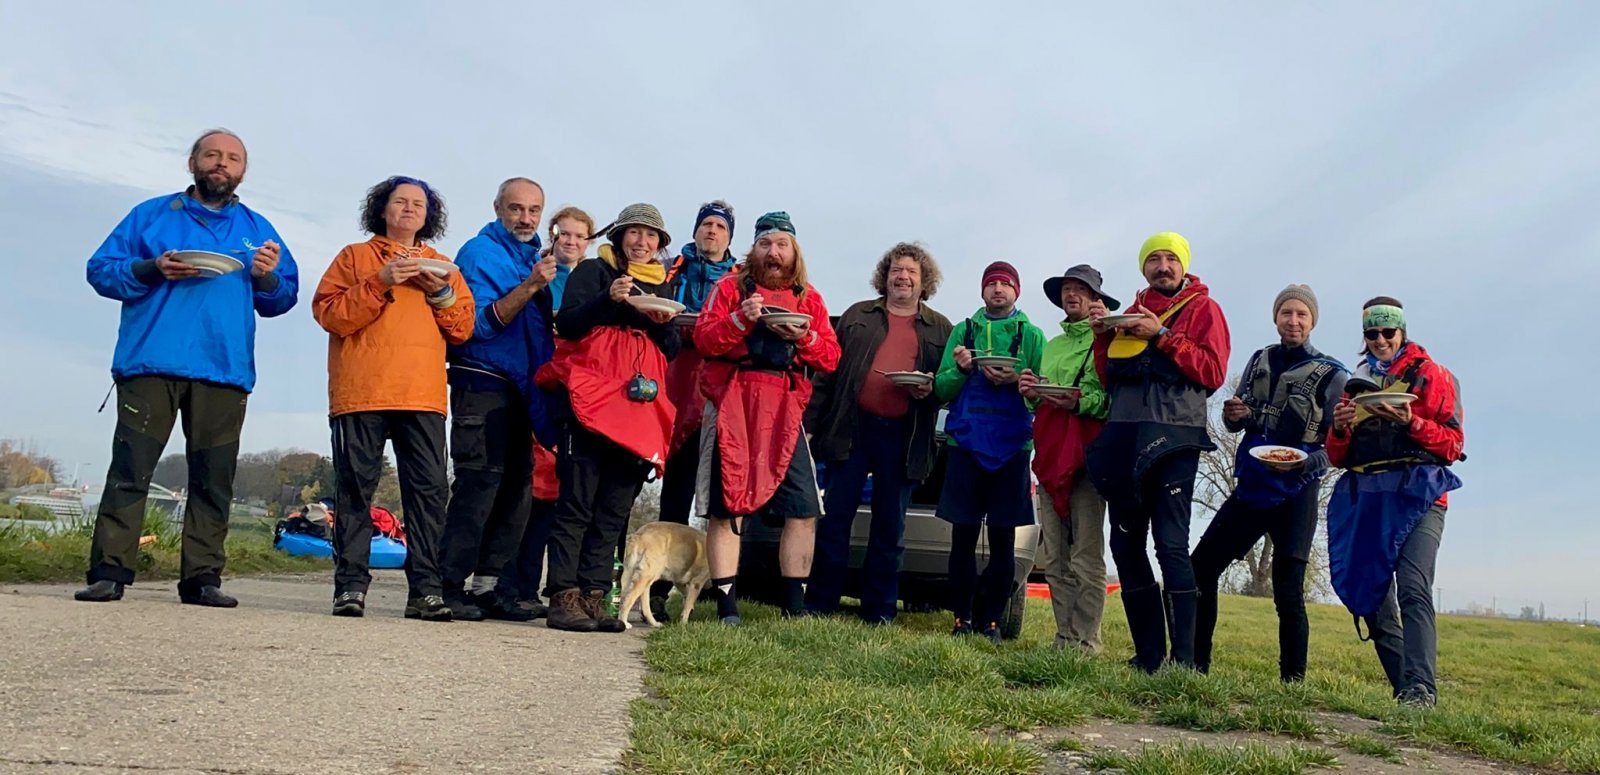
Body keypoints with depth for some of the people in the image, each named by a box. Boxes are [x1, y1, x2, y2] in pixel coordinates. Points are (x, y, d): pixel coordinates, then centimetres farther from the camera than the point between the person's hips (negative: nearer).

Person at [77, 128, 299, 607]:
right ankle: (109, 572, -2)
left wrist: (269, 277, -5)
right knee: (130, 468, -6)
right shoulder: (152, 215, 15)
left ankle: (202, 576, 5)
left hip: (225, 369, 2)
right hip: (151, 364, -1)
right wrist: (153, 269, -10)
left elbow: (283, 300, 16)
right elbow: (101, 270, 8)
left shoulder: (257, 230, 19)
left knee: (213, 478, 1)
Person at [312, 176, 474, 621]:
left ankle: (426, 589, -2)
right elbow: (328, 312, -1)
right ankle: (351, 586, 5)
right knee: (356, 488, -1)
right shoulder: (355, 257, 14)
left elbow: (463, 328, 13)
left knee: (429, 489, -4)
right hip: (361, 394, -2)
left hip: (423, 396, 2)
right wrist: (380, 283, -10)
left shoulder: (441, 267, 21)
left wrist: (441, 292, -3)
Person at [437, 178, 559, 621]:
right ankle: (450, 588, -6)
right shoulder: (480, 253, -6)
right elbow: (481, 324, -16)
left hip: (520, 389, 8)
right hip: (482, 385, -8)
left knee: (517, 487, 6)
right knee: (479, 481, -12)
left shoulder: (531, 256, 18)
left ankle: (486, 586, 13)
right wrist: (530, 287, -23)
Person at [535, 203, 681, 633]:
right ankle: (564, 597, -7)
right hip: (591, 397, -5)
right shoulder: (592, 271, 9)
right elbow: (566, 325, -3)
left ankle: (593, 597, 7)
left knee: (615, 509, 3)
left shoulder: (663, 285, 23)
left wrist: (664, 323, -2)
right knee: (577, 502, -9)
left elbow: (672, 350, 19)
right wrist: (608, 300, -16)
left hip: (639, 403, 5)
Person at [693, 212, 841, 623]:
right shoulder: (730, 287, 9)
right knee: (726, 508, -2)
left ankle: (795, 606, 10)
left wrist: (804, 336, -8)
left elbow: (831, 357, 10)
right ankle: (727, 608, 5)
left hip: (784, 412, 3)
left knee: (804, 510, -1)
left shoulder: (809, 299, 17)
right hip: (732, 407, -3)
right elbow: (703, 339, -3)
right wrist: (741, 318, -17)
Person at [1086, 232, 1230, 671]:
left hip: (1172, 438, -5)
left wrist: (1162, 335, -11)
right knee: (1126, 544, 5)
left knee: (1171, 545, -11)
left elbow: (1213, 372, -7)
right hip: (1124, 437, 6)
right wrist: (1104, 338, 3)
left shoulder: (1202, 309, 6)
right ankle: (1149, 656, 14)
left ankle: (1184, 659, -6)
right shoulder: (1130, 313, 20)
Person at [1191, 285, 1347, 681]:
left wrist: (1305, 463, -23)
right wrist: (1233, 415, -9)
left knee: (1288, 593, -6)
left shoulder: (1331, 374, -1)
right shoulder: (1261, 360, 11)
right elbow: (1235, 422, 14)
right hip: (1251, 487, 5)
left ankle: (1293, 681, 8)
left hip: (1295, 494, -5)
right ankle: (1194, 663, 12)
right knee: (1200, 567, 1)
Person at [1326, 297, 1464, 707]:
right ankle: (1404, 689, 11)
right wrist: (1339, 430, -1)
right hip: (1364, 498, 5)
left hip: (1416, 494, -5)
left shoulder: (1433, 377, 10)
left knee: (1413, 588, -22)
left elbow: (1453, 445, 2)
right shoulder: (1356, 384, 22)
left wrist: (1411, 422, -14)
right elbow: (1337, 457, 20)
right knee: (1371, 597, 3)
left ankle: (1420, 688, -27)